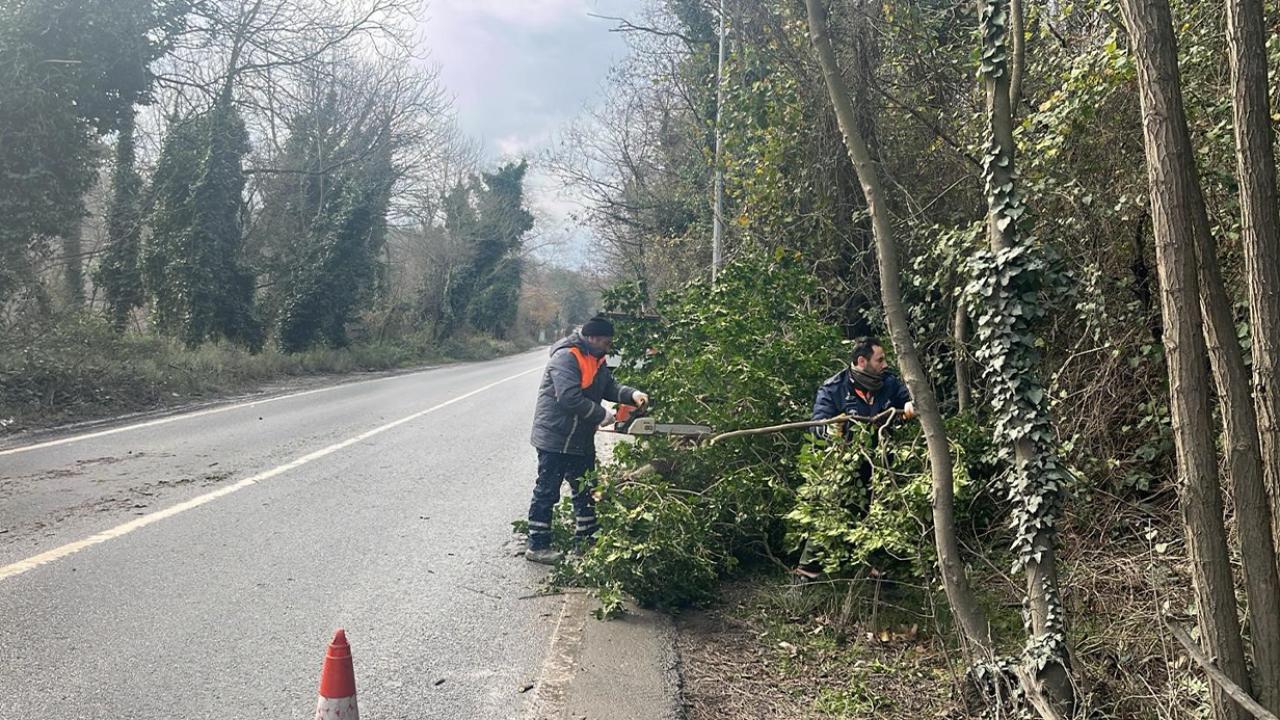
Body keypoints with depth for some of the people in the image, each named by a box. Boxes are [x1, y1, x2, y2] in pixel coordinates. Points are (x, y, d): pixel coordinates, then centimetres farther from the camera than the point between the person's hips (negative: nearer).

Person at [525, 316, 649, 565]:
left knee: (586, 492, 16)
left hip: (581, 440, 10)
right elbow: (570, 398, -30)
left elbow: (609, 386, 11)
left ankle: (585, 542, 28)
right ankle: (537, 546, 11)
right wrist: (602, 415, -22)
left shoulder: (596, 360, 10)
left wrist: (632, 394, -8)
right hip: (555, 439, -10)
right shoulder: (565, 358, -21)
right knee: (547, 492, 0)